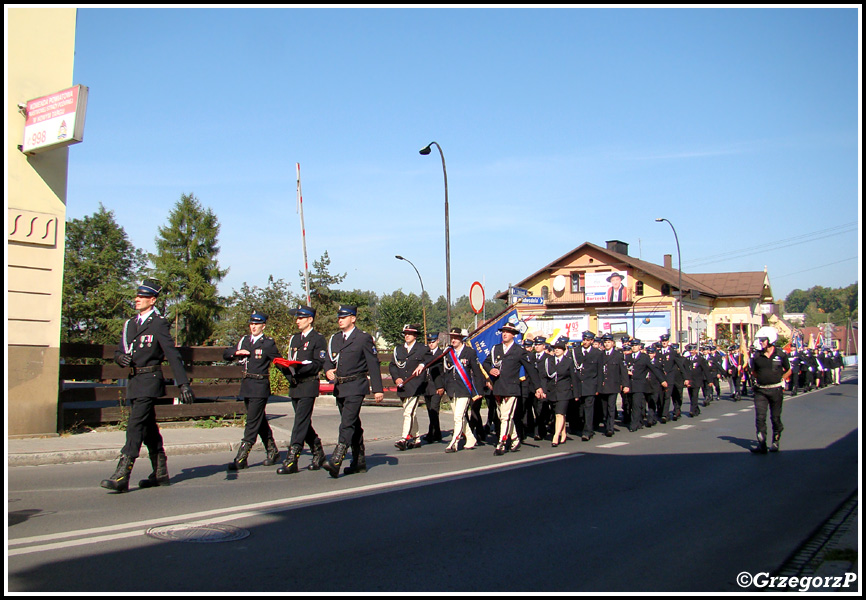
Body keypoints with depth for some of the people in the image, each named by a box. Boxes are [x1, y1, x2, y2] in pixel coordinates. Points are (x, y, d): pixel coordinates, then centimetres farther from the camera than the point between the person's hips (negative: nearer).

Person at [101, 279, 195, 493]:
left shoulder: (159, 323, -8)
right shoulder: (130, 324, 15)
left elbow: (172, 354, -14)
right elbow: (118, 351, 17)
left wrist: (183, 384, -20)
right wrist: (121, 357, -8)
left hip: (150, 380, -8)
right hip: (133, 381, 8)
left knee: (135, 425, -13)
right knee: (149, 428, 13)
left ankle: (121, 477, -14)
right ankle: (160, 473, 23)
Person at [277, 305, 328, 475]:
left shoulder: (318, 339, -3)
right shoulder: (294, 339, 19)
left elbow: (318, 364, -11)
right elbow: (290, 361, 20)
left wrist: (301, 367, -23)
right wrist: (289, 372, 0)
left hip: (308, 385, -8)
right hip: (294, 385, 8)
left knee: (301, 422, -10)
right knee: (303, 422, 11)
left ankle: (291, 461, -11)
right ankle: (318, 453, 25)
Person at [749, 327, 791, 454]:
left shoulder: (780, 355, -3)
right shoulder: (757, 355, 1)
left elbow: (788, 371, 10)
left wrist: (781, 379, 0)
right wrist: (759, 379, 4)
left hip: (776, 390, -1)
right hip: (760, 391, 1)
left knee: (775, 418, 9)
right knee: (760, 418, -6)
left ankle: (775, 442, 26)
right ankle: (762, 445, -4)